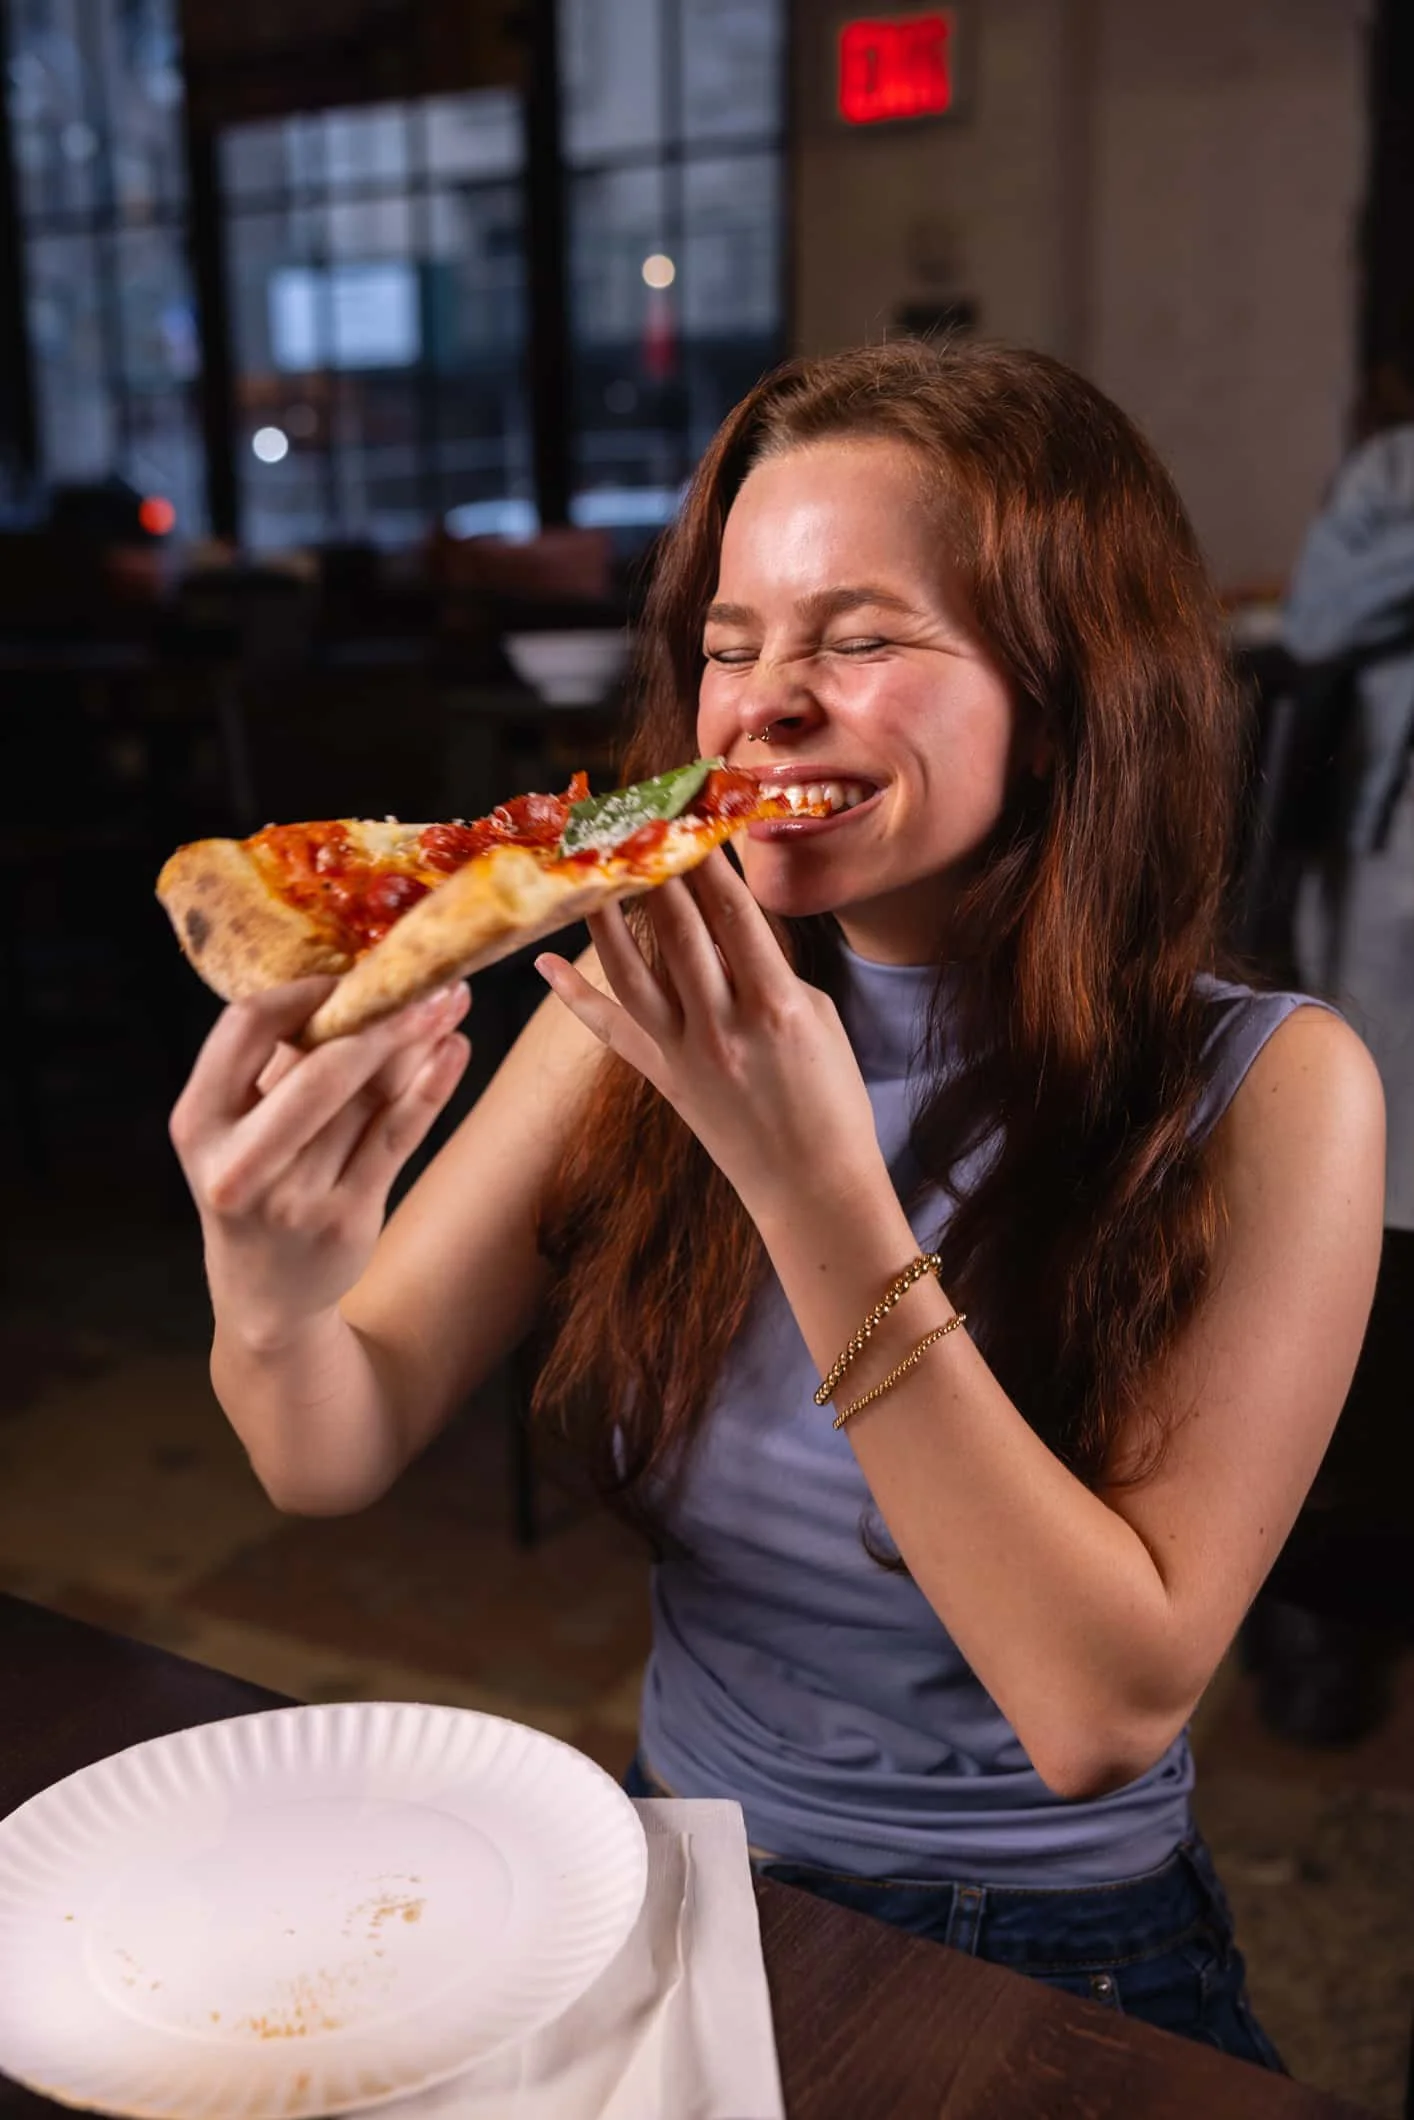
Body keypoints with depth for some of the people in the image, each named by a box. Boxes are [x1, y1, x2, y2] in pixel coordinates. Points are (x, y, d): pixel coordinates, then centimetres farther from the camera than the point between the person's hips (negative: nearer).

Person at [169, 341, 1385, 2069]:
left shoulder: (1268, 1092, -16)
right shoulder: (652, 1004, -7)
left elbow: (1108, 1709, -22)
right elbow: (342, 1452, -10)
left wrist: (812, 1182, -30)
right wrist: (273, 1300, -33)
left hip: (1050, 1970, -2)